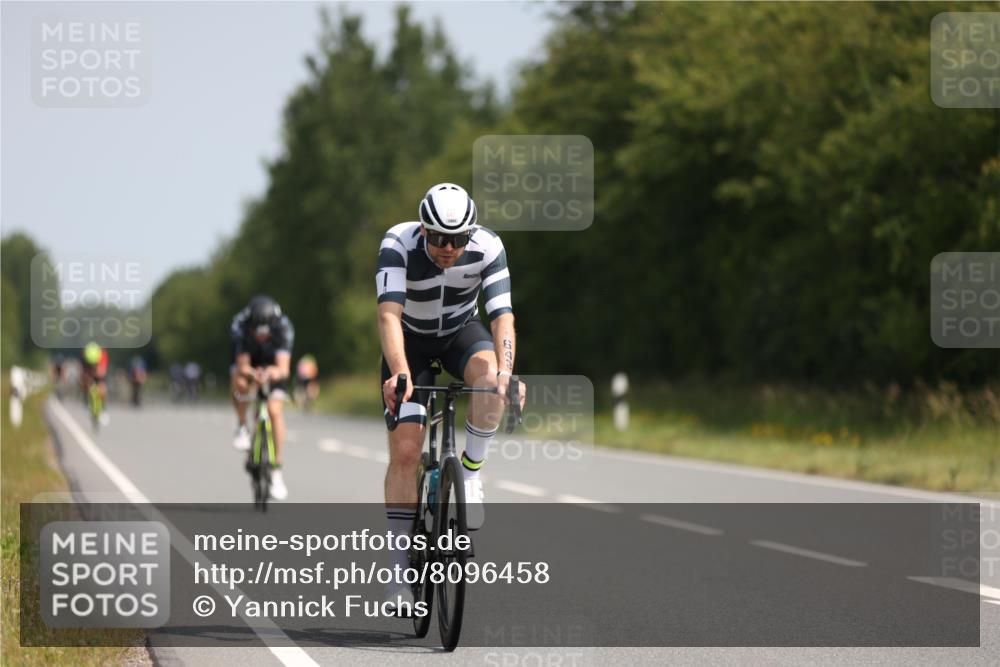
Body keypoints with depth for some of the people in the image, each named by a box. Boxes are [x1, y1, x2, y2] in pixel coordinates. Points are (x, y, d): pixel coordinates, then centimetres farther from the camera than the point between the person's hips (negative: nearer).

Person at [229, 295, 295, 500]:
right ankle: (242, 427, -4)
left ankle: (277, 472, -9)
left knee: (275, 410, -17)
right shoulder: (240, 326, -35)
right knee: (240, 383, -34)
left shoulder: (283, 327, -36)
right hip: (249, 361, 0)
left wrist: (276, 372, -68)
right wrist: (252, 373, -61)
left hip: (273, 365, 0)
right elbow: (242, 366, -38)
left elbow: (284, 367, -45)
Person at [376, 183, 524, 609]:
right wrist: (400, 373, -57)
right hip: (411, 340, -1)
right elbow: (389, 315, -41)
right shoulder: (399, 244, -31)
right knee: (405, 451, -12)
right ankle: (402, 566, -3)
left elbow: (502, 316, -33)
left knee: (488, 374, -36)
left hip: (460, 332, 1)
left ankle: (472, 470, -15)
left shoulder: (487, 248, -27)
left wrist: (505, 372, -51)